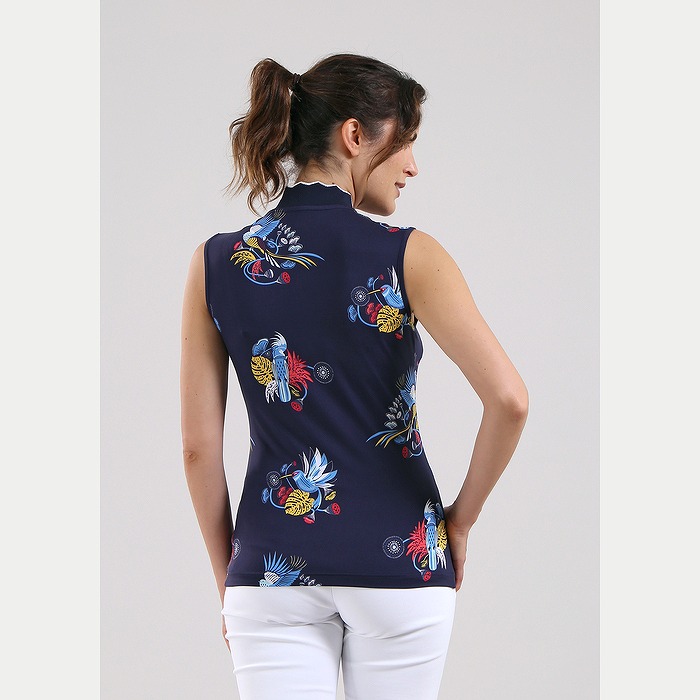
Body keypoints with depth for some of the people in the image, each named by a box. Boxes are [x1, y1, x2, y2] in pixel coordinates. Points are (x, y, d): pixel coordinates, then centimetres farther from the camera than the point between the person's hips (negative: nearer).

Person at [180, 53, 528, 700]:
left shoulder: (215, 264, 1)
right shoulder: (407, 255, -8)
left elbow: (200, 447, 2)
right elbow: (509, 399, -18)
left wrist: (228, 574, 12)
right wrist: (462, 516, -3)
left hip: (273, 563, 2)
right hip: (398, 554, -2)